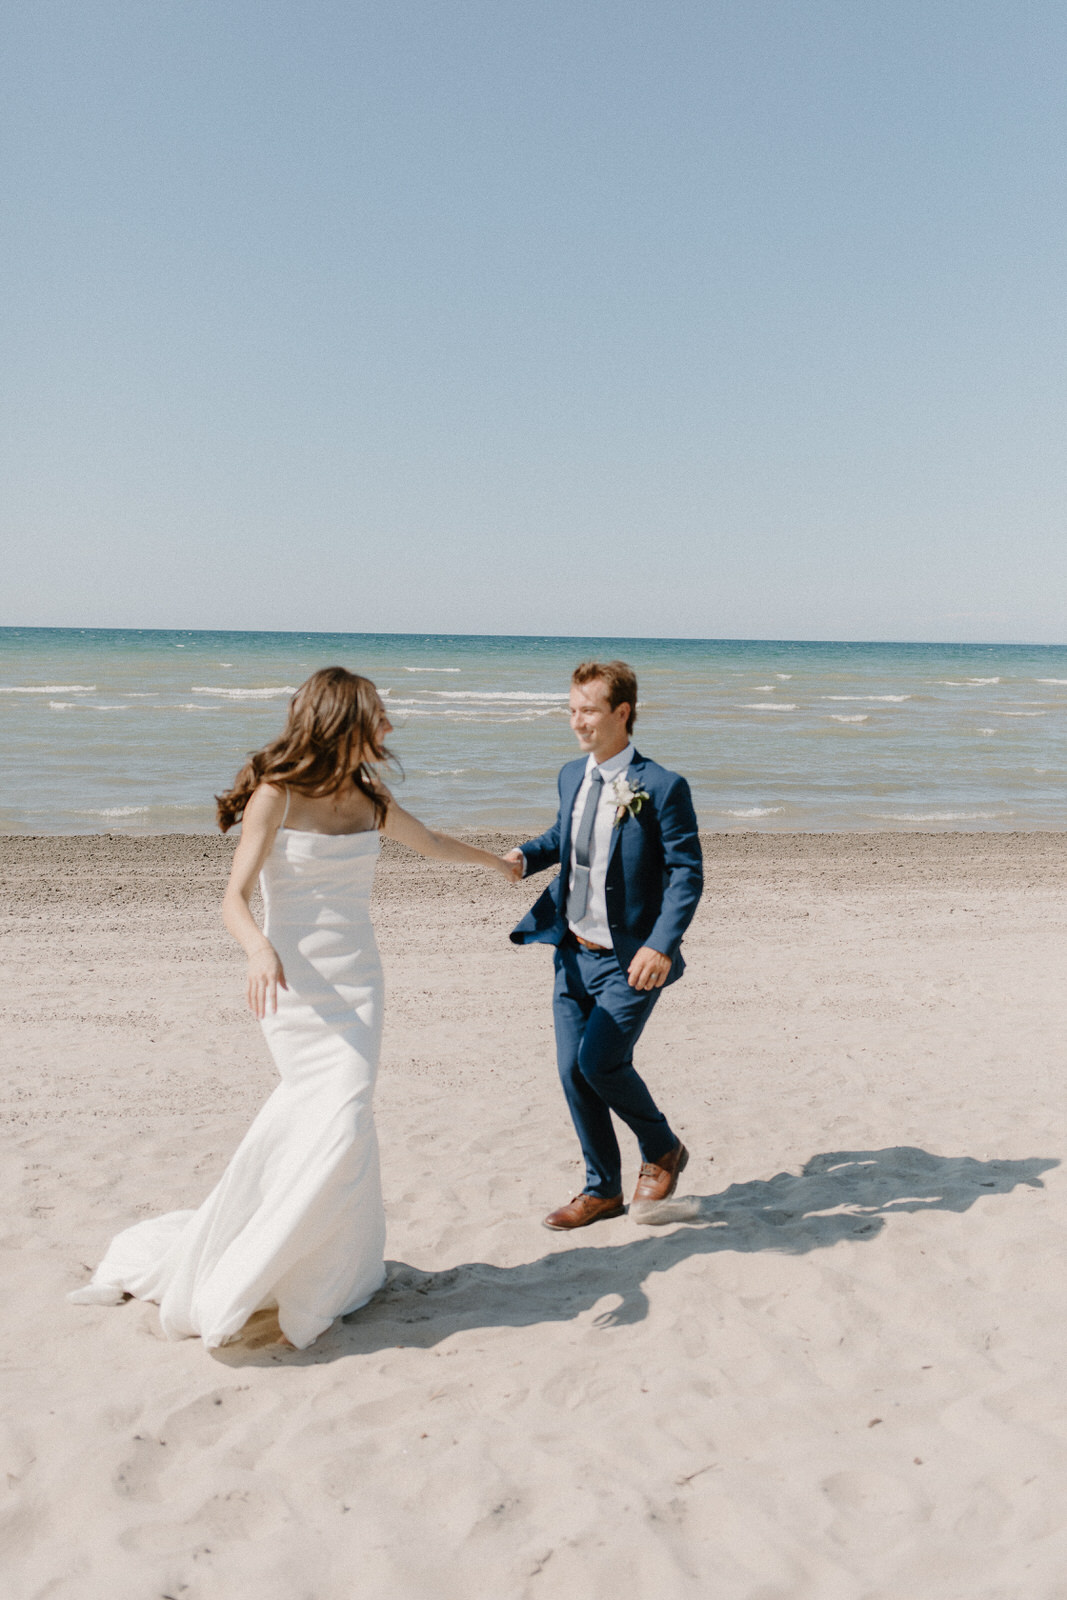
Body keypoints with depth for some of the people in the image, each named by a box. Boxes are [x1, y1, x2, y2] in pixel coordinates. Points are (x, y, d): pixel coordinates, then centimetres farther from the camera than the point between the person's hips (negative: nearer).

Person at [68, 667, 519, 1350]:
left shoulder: (368, 798, 9)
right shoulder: (275, 795, -9)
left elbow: (431, 842, 29)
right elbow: (235, 898, -15)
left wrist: (497, 861, 43)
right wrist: (259, 948, -37)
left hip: (358, 979, 6)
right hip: (297, 980, -5)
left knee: (332, 1124, -1)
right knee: (339, 1121, -16)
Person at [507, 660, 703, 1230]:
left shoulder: (662, 787, -14)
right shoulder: (572, 776, 6)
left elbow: (686, 873, -14)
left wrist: (661, 945, -25)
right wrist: (526, 855, 2)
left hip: (631, 958, -6)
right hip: (574, 952, 7)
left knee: (599, 1061, -14)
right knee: (573, 1071, 7)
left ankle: (662, 1151, 16)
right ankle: (602, 1190, 26)